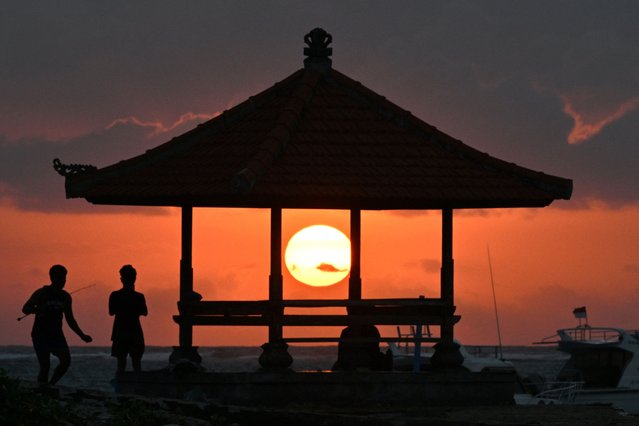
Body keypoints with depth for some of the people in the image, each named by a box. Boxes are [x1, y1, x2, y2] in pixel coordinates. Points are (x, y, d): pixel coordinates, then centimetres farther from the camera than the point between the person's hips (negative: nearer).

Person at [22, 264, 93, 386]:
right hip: (41, 335, -4)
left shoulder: (66, 297, 10)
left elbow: (70, 320, 19)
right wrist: (37, 310, -30)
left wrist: (82, 335, 13)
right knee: (45, 365, -16)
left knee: (66, 360, -14)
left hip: (56, 335, 4)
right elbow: (25, 309, -8)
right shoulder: (41, 293, -4)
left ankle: (51, 385, 2)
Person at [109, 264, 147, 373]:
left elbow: (111, 312, 5)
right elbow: (144, 312, 5)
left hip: (120, 333, 0)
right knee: (136, 362, 5)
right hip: (135, 333, 0)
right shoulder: (139, 297, -7)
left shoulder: (115, 296, -6)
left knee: (121, 362, 4)